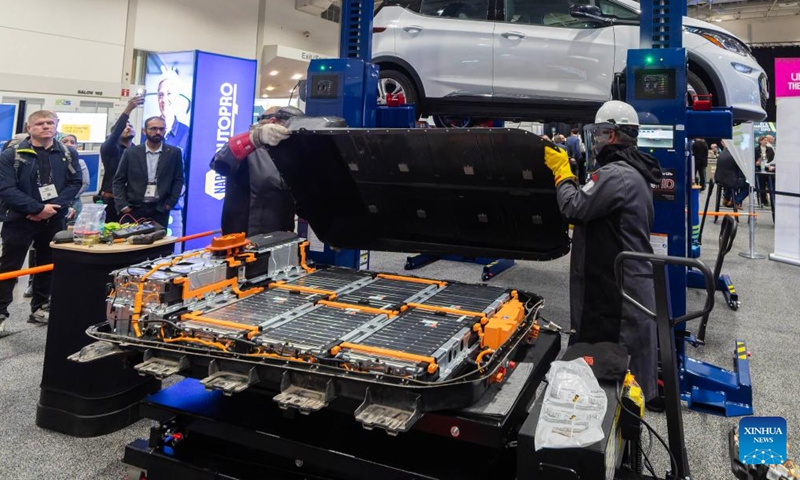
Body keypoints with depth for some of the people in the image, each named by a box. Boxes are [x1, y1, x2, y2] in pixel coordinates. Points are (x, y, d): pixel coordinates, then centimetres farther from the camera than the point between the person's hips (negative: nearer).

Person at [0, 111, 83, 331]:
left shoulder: (68, 154, 5)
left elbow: (75, 182, -1)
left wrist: (53, 207, -14)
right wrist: (38, 208, -19)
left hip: (54, 220, 3)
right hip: (19, 219, -3)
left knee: (48, 266, 12)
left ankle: (40, 309, 26)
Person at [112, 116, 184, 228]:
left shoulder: (174, 153, 4)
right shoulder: (131, 153, 4)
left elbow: (178, 180, 6)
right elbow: (118, 181, 5)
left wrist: (170, 203, -3)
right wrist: (123, 205, -5)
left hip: (160, 209, 0)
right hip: (133, 209, 0)